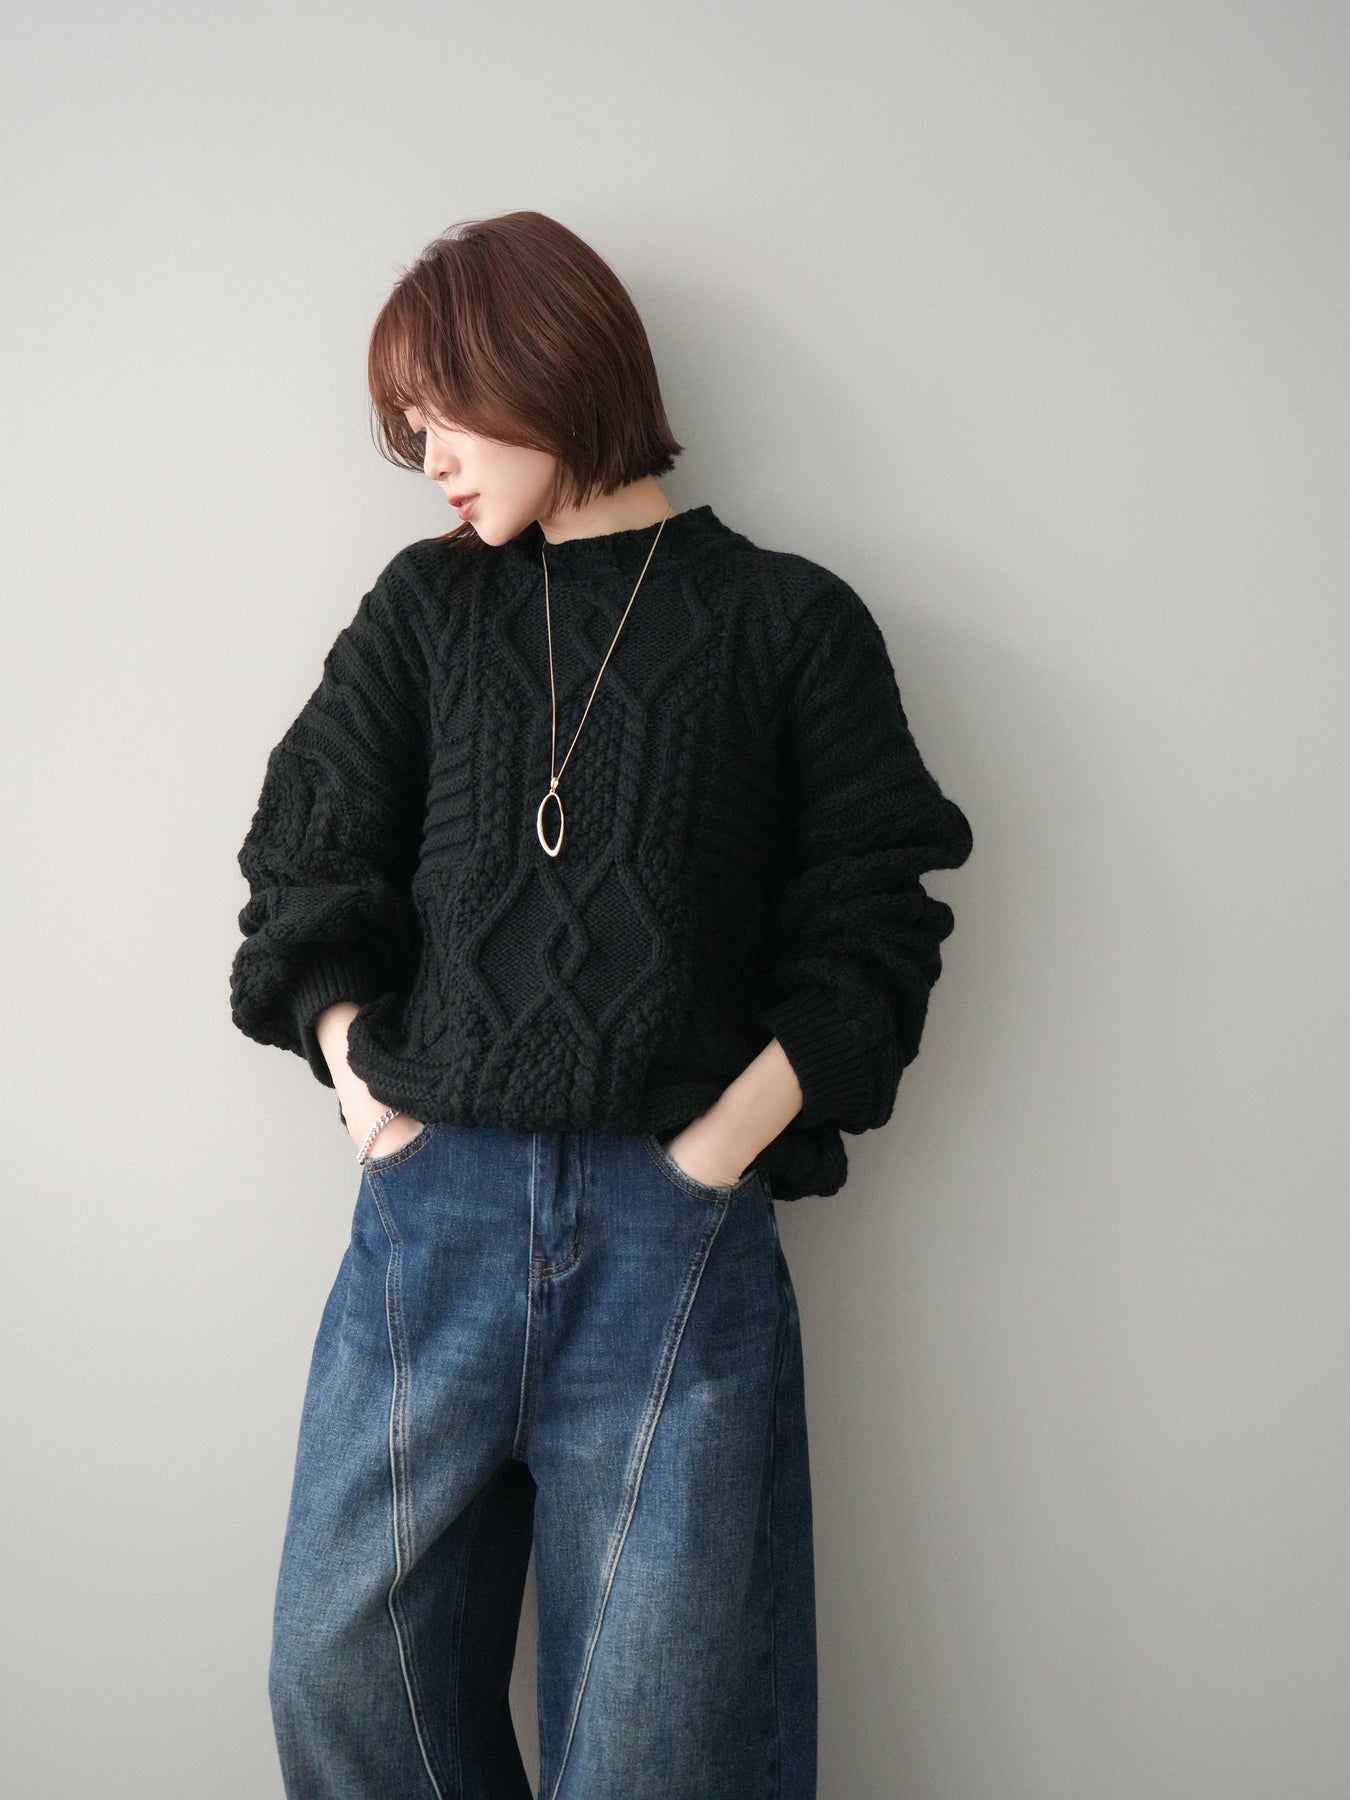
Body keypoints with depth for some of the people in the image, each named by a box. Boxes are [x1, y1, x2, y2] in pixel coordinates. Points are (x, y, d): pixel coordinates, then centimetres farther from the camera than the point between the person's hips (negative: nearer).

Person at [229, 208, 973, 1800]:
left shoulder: (787, 623, 7)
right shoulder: (425, 610, 15)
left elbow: (871, 922, 3)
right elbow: (307, 864, 12)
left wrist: (730, 1132, -7)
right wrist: (357, 1071, -2)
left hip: (677, 1231, -3)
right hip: (432, 1205, 3)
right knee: (340, 1669, 6)